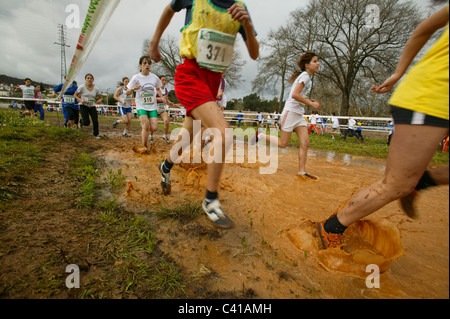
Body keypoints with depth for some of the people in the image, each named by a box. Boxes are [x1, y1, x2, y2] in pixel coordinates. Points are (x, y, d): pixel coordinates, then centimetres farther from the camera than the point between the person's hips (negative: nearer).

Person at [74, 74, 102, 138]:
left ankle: (96, 134, 14)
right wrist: (80, 100, -18)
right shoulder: (82, 87, -8)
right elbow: (75, 95, 1)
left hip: (92, 106, 3)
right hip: (83, 106, -3)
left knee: (95, 121, -9)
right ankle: (80, 121, 26)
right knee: (86, 123, -13)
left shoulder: (96, 89, -1)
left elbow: (100, 97, 9)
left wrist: (99, 100, -14)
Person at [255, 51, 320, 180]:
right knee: (283, 144, -2)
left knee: (305, 142, -2)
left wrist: (309, 100, 11)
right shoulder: (305, 75, -11)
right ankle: (261, 135, 17)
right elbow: (295, 95, -23)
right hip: (290, 112, -9)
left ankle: (302, 171, 2)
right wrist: (311, 104, -17)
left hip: (299, 114, 9)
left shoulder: (308, 77, 18)